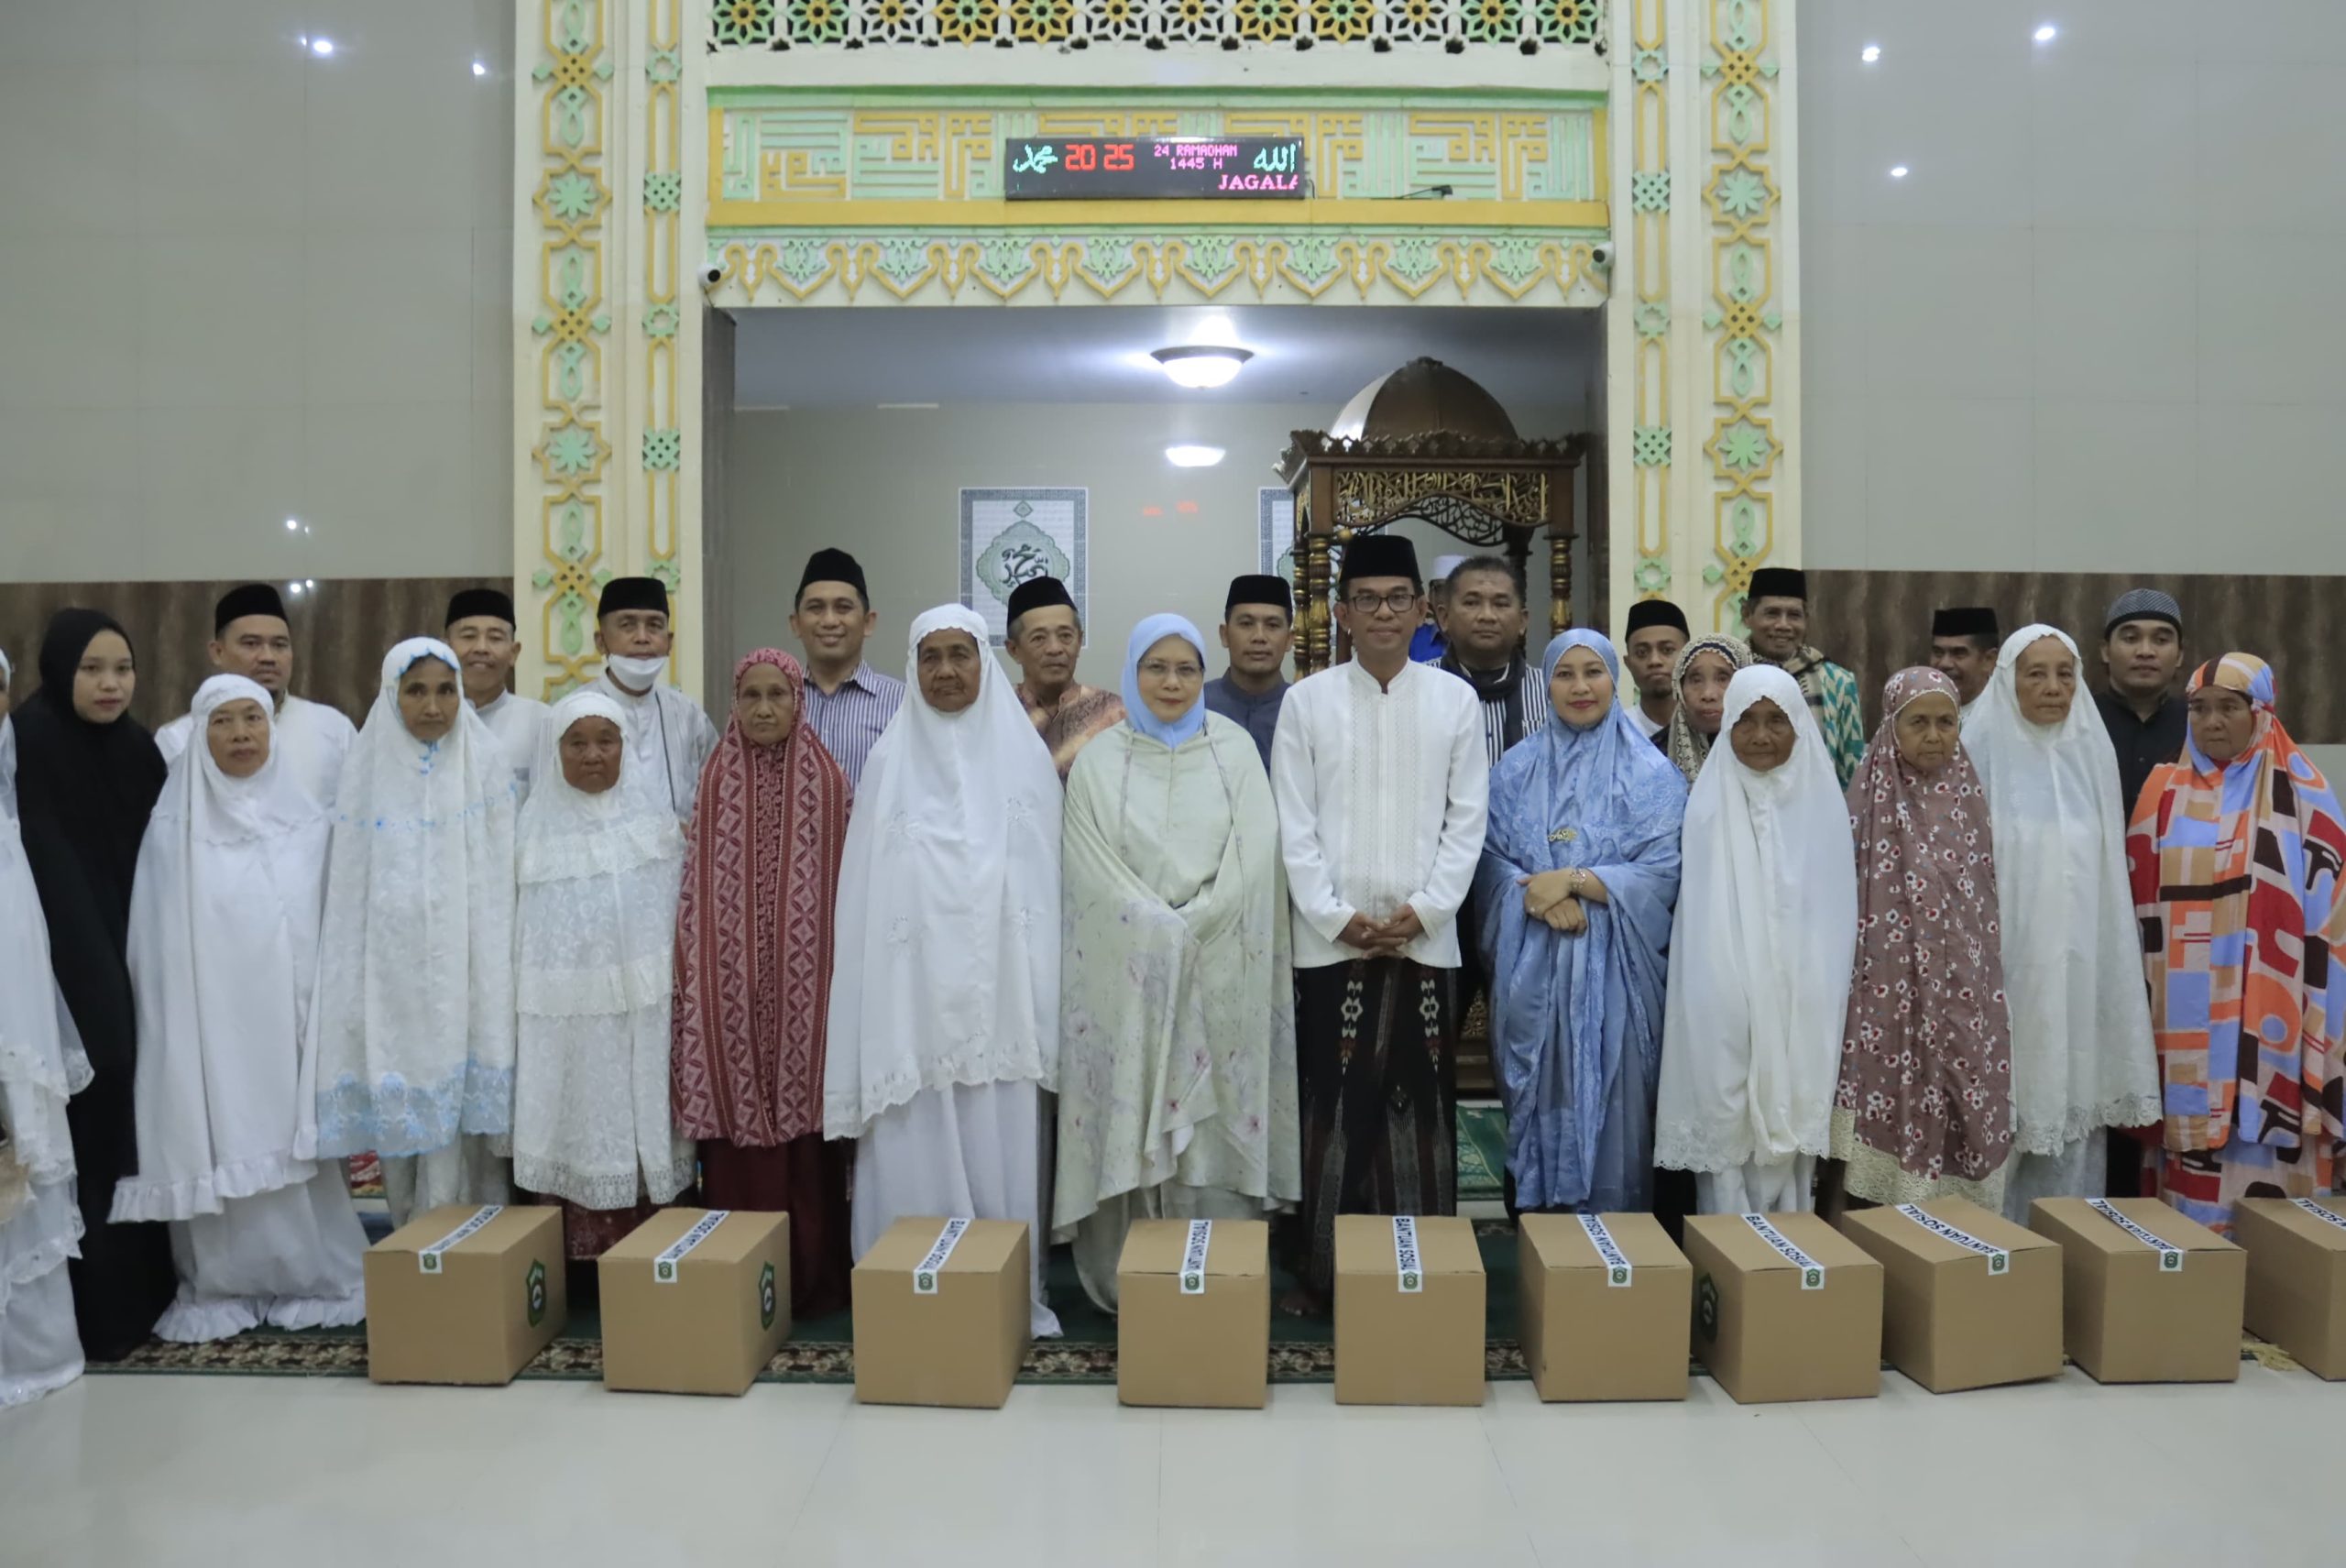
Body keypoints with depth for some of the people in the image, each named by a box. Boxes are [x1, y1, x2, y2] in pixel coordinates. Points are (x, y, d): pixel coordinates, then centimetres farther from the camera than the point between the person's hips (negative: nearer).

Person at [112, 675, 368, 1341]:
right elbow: (157, 942, 0)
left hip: (285, 1018, 1)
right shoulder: (173, 830, 0)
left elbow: (330, 923, 8)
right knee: (217, 1146, 0)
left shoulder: (307, 822, 5)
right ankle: (220, 1287, 13)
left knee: (292, 1143, 5)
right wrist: (176, 1023, -4)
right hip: (209, 1021, -1)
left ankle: (310, 1278, 16)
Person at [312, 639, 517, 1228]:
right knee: (398, 1108, 5)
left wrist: (500, 981, -4)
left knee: (462, 1106, -4)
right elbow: (349, 893, 7)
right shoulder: (366, 777, 4)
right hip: (392, 973, 2)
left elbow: (503, 884, 0)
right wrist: (355, 991, 3)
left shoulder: (486, 771, 0)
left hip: (464, 971, -2)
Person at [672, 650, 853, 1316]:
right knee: (735, 1118, 2)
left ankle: (810, 1276, 12)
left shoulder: (828, 781, 2)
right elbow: (696, 887, 6)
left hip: (803, 981, -1)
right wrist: (694, 977, 1)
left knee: (803, 1113, 1)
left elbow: (843, 882, 2)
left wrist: (841, 972, -2)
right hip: (731, 981, 1)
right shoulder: (715, 780, 7)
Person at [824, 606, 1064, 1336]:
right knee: (916, 1153, 3)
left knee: (1000, 1149, 5)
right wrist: (881, 1011, -3)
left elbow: (1047, 878, 3)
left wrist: (1046, 1005, -3)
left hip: (997, 994, 0)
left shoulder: (1023, 754, 5)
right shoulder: (890, 761, 4)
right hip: (914, 994, 0)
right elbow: (867, 894, 3)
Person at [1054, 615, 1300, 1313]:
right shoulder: (1099, 760, 3)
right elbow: (1095, 871, -3)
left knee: (1216, 1117, 1)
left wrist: (1195, 927, -11)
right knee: (1132, 1119, 0)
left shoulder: (1234, 749, 5)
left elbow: (1256, 853, -3)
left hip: (1220, 968, 1)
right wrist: (1161, 928, -11)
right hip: (1130, 970, 0)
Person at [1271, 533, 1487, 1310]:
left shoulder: (1456, 700, 5)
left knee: (1422, 1106, 6)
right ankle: (1320, 1268, 12)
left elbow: (1467, 819, 3)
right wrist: (1338, 916, -8)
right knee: (1334, 1106, 3)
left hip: (1426, 940, 1)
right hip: (1331, 941, -1)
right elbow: (1294, 825, 0)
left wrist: (1424, 909, -7)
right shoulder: (1307, 700, 2)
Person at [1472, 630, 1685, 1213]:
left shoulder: (1651, 774, 2)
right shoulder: (1516, 770, 9)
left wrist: (1573, 880, -16)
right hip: (1532, 971, 2)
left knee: (1609, 1102, 1)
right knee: (1539, 1100, 6)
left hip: (1614, 970, -2)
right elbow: (1491, 863, 3)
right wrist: (1542, 895, -16)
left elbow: (1664, 873, -6)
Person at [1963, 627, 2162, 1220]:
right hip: (2005, 960, -4)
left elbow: (2109, 866, 13)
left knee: (2075, 1091, 6)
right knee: (2004, 1099, -1)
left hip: (2078, 962, 4)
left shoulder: (2094, 752, 8)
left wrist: (2114, 960, 9)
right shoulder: (1981, 751, -6)